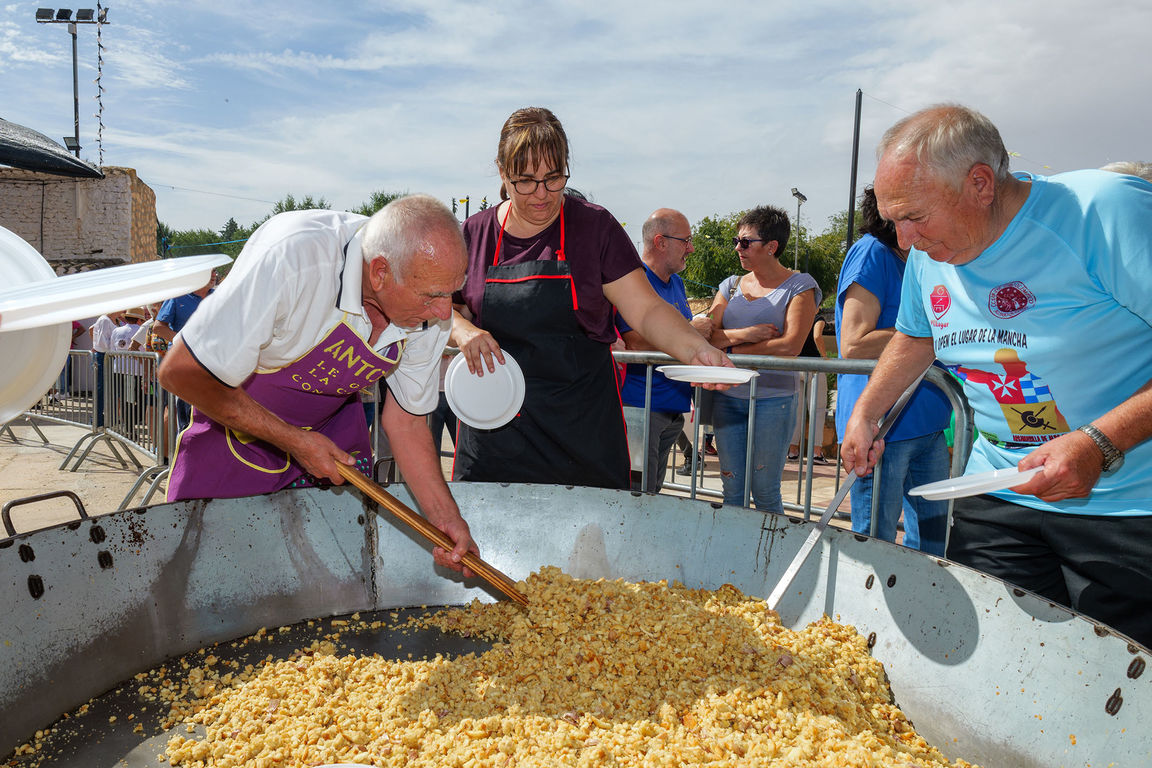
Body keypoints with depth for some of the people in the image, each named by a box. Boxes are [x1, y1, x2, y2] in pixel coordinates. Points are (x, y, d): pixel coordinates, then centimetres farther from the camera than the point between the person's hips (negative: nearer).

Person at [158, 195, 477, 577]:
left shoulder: (431, 310, -20)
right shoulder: (289, 259, -38)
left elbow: (405, 419, -7)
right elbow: (180, 373, -29)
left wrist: (448, 521, -14)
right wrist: (293, 441, -26)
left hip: (335, 433, 4)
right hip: (236, 429, -3)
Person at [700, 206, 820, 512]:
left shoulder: (800, 286, 0)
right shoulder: (731, 286, 15)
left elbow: (790, 346, -12)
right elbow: (708, 334, 4)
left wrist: (736, 349, -4)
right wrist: (744, 334, -14)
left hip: (773, 398, -4)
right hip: (727, 397, 4)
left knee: (765, 493, 0)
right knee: (732, 492, 7)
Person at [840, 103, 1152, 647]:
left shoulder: (1108, 212, -18)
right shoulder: (930, 251, 3)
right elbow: (915, 337, 23)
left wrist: (1101, 445, -26)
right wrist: (865, 413, 17)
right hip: (996, 497, 5)